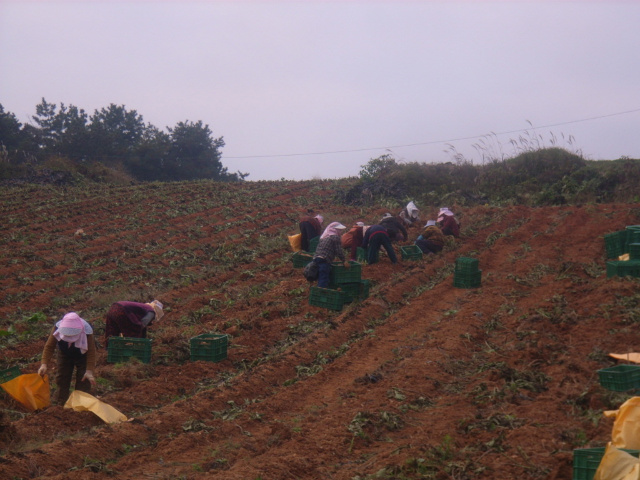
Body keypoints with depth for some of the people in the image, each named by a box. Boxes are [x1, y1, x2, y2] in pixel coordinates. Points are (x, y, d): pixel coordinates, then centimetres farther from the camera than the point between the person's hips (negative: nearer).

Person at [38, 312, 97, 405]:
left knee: (83, 380, -10)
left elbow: (91, 352, -32)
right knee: (61, 378, 5)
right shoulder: (57, 328, -34)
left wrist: (89, 371, -38)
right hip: (64, 354, 2)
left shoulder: (86, 332, -39)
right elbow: (49, 346, -27)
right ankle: (59, 402, 17)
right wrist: (44, 364, -39)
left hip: (82, 355, -2)